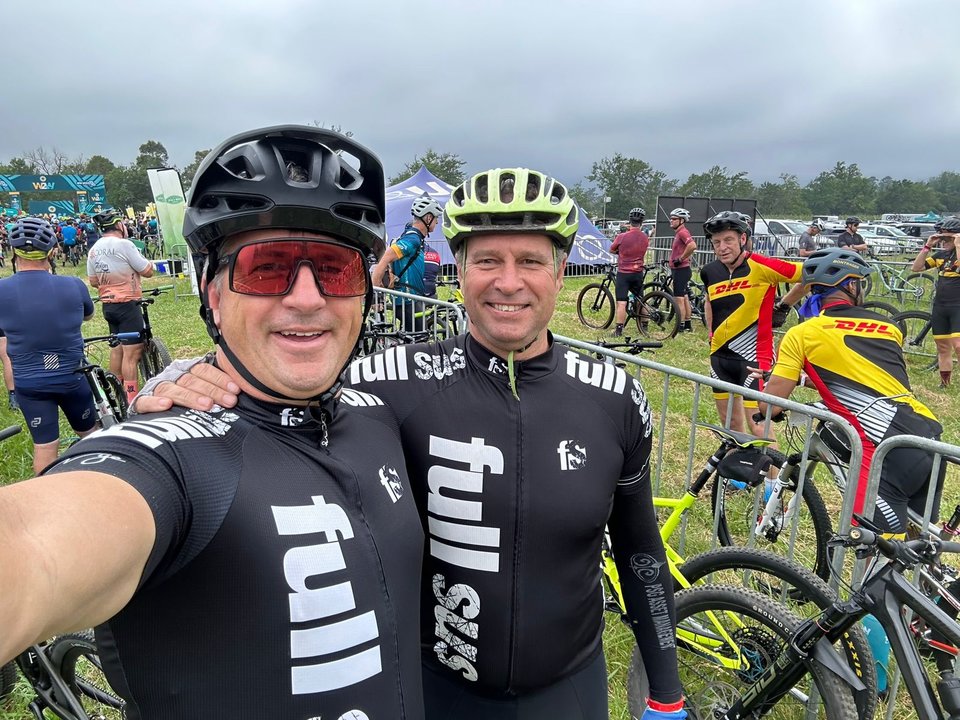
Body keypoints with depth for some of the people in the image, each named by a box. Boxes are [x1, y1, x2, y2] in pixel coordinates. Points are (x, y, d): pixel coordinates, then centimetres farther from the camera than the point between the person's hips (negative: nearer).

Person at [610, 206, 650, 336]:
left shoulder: (622, 237, -13)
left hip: (623, 273, -4)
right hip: (638, 273, 4)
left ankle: (619, 330, -7)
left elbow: (612, 250, 4)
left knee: (621, 303, -6)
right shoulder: (645, 238, 0)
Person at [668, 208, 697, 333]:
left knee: (679, 298, -7)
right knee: (684, 297, 14)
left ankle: (681, 326, -3)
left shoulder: (682, 232, -16)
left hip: (681, 270, -11)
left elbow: (692, 246, -32)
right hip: (680, 269, 11)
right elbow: (690, 248, 28)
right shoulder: (679, 232, 16)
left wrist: (681, 259, -23)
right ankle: (687, 325, 21)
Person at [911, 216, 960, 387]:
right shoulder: (940, 255, 11)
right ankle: (944, 383, 18)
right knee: (943, 348, 10)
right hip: (939, 307, 6)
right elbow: (916, 267, 5)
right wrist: (928, 246, -2)